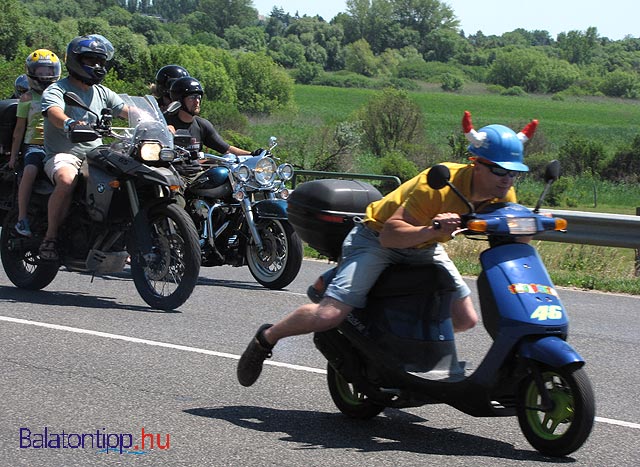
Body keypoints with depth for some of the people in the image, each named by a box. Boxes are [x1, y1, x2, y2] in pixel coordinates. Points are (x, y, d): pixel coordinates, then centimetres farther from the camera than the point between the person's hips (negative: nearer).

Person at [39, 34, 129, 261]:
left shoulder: (102, 93, 17)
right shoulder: (57, 90, -3)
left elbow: (128, 110, 7)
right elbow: (54, 112, -25)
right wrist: (70, 123, -49)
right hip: (63, 155, -6)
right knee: (67, 179, -38)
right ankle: (49, 239, -26)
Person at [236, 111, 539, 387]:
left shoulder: (503, 195, -13)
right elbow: (390, 234, -35)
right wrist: (430, 230, -52)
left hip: (424, 249, 7)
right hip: (376, 237, -7)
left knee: (465, 319, 2)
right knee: (329, 315, -21)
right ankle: (266, 338, 7)